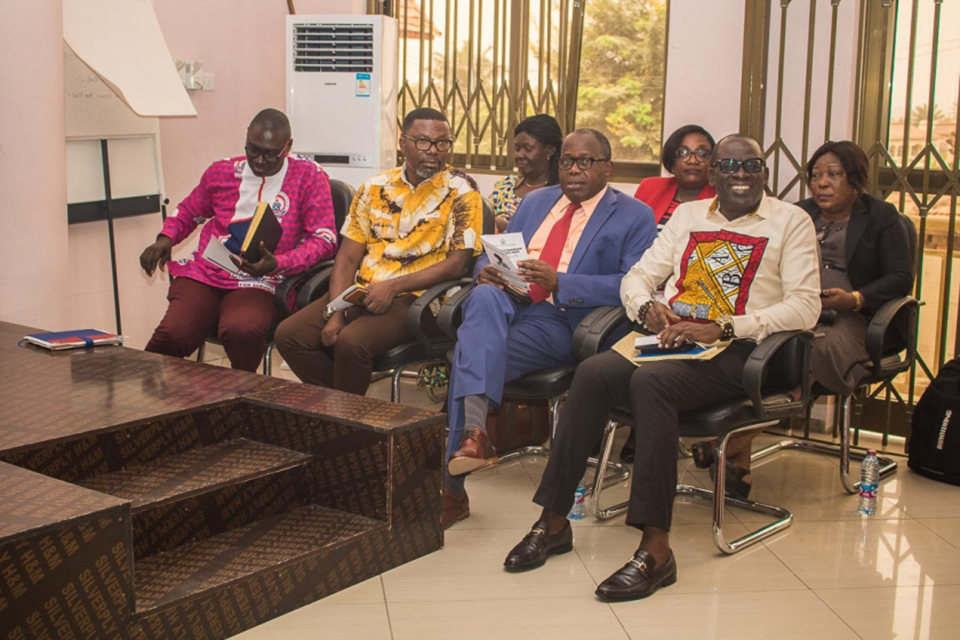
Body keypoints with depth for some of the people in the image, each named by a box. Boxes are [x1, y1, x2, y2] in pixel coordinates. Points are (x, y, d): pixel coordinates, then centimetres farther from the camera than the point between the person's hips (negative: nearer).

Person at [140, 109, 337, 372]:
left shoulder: (309, 176, 3)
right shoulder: (221, 172, 13)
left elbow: (325, 239, -2)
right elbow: (188, 211, 30)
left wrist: (277, 264, -17)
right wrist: (165, 239, 8)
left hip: (258, 283, -3)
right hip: (203, 274, 3)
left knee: (242, 331, -37)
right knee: (171, 334, -28)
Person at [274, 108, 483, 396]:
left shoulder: (461, 191, -3)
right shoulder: (375, 188, 10)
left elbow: (459, 263, -9)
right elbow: (347, 257, 8)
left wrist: (393, 287, -16)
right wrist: (336, 314, -7)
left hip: (415, 297, -5)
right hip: (362, 294, 5)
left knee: (351, 342, -31)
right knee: (288, 335, -13)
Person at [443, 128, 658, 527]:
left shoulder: (634, 217, 6)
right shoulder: (535, 202, 26)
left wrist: (558, 281, -19)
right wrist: (486, 269, -3)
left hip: (560, 322, -4)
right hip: (506, 304, 5)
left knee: (470, 352, -29)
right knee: (484, 297, -33)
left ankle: (450, 484, -28)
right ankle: (473, 432, -43)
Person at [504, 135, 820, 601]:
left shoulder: (791, 221, 6)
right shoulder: (688, 216, 22)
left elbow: (805, 305, -6)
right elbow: (638, 276, 21)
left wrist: (722, 328, -16)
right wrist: (647, 307, -5)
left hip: (734, 352, -5)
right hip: (670, 338, 5)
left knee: (651, 380, -35)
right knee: (594, 371, -25)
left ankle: (656, 548, -34)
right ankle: (553, 520, -19)